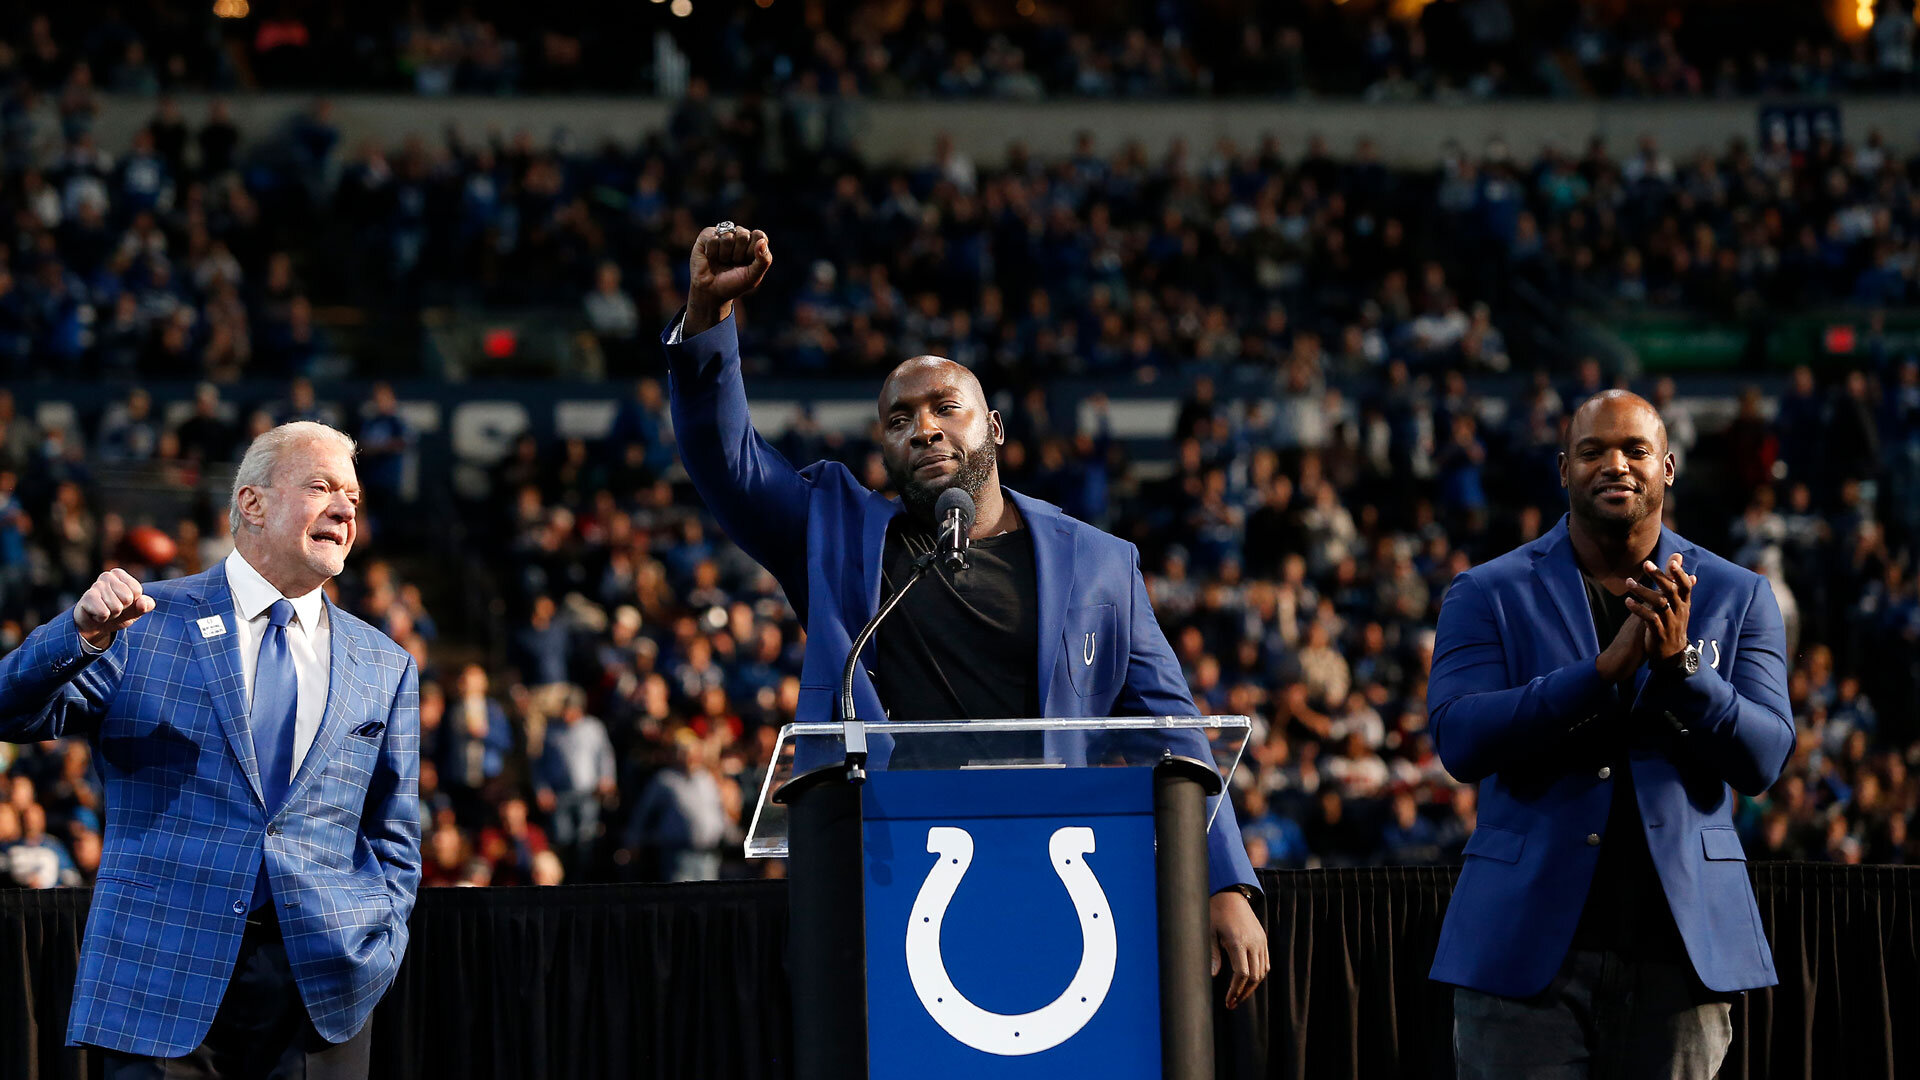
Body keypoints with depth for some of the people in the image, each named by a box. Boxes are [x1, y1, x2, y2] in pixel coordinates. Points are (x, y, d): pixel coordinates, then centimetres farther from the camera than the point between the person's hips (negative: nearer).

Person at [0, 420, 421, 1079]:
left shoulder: (385, 670, 14)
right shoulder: (146, 624, 5)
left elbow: (393, 836, 18)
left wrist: (377, 949, 3)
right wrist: (85, 632, -21)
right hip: (163, 971, -2)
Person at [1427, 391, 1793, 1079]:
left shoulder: (1737, 597, 9)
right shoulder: (1488, 596, 5)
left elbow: (1763, 761, -1)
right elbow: (1460, 741, -10)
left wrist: (1678, 663, -18)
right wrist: (1608, 667, -19)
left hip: (1680, 948, 1)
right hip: (1527, 950, -1)